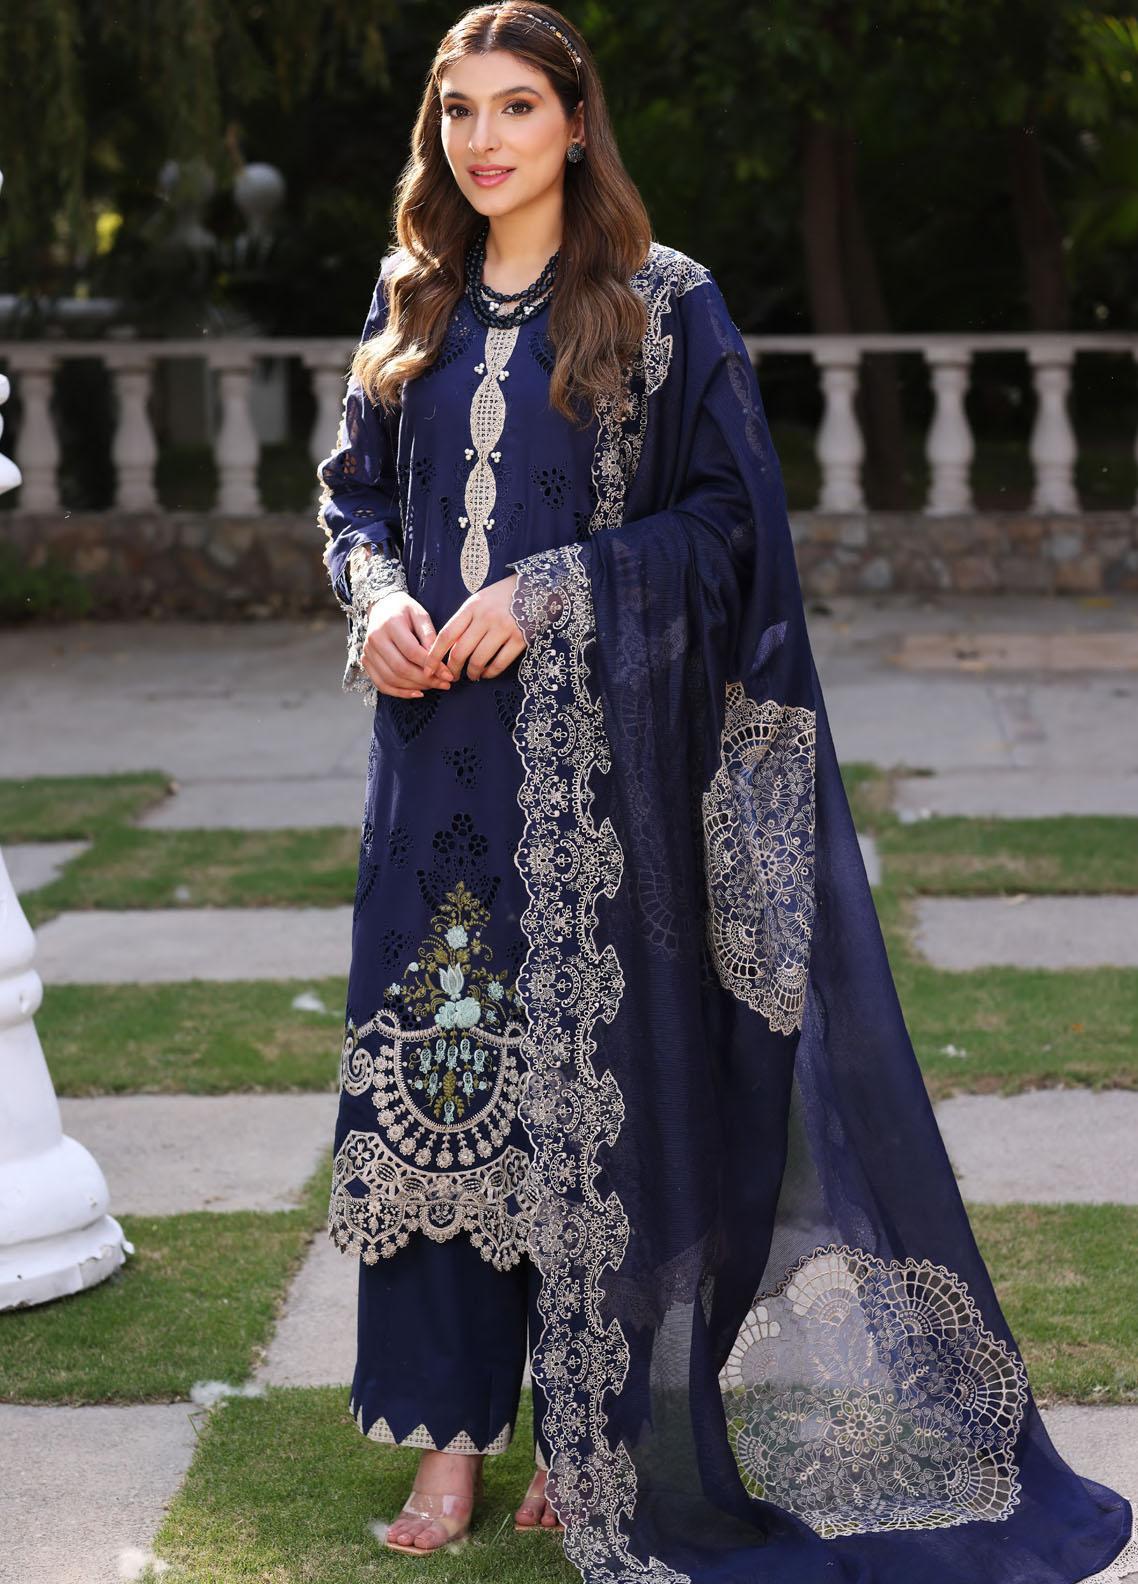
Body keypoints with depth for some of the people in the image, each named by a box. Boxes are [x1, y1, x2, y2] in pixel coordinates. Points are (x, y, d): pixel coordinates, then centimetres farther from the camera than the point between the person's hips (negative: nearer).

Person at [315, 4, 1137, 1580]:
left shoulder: (664, 303, -3)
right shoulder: (412, 308, 11)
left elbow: (727, 515, -6)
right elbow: (354, 490, 16)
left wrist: (552, 594, -16)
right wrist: (378, 602, -6)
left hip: (596, 756, -4)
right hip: (439, 753, 4)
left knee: (589, 1072, 0)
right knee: (438, 1060, 5)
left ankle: (593, 1433, 12)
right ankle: (457, 1425, 14)